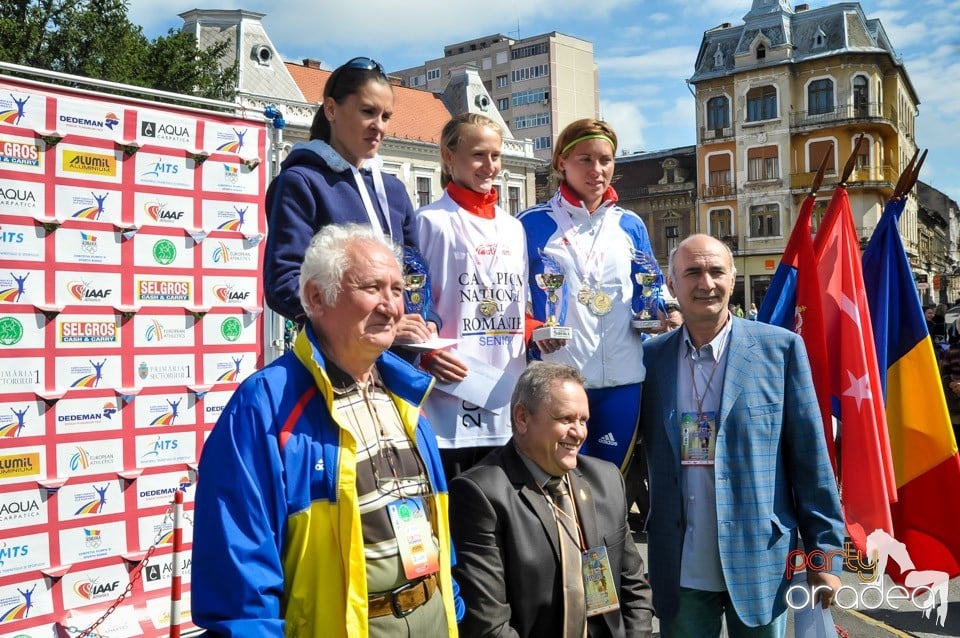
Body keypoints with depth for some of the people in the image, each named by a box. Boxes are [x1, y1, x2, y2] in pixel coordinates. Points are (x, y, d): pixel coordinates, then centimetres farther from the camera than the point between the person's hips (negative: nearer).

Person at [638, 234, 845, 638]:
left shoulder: (780, 348, -4)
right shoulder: (651, 357, 1)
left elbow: (811, 460, -3)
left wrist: (825, 552, -3)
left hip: (760, 562, -1)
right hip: (680, 571, 2)